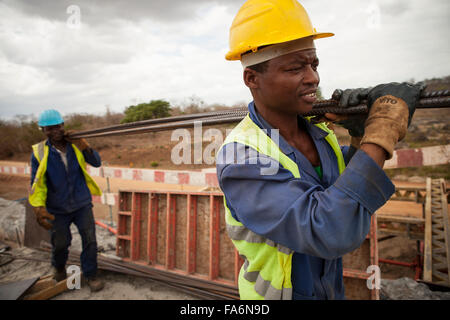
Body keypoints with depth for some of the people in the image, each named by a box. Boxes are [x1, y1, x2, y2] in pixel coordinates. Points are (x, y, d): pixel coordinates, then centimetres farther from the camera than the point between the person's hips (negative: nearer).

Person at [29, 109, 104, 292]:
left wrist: (83, 147, -25)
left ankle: (90, 274, 22)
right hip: (58, 209, -1)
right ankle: (59, 267, 49)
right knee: (60, 244, 16)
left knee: (89, 240, 2)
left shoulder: (75, 145, -4)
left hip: (82, 204, 1)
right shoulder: (39, 153, -9)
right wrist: (39, 208, -21)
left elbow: (96, 163, -8)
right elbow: (36, 183, -9)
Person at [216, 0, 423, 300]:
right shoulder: (240, 158, -30)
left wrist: (363, 134, -13)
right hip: (280, 292, -6)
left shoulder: (316, 128, -9)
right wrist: (383, 129, -32)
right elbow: (330, 234, -38)